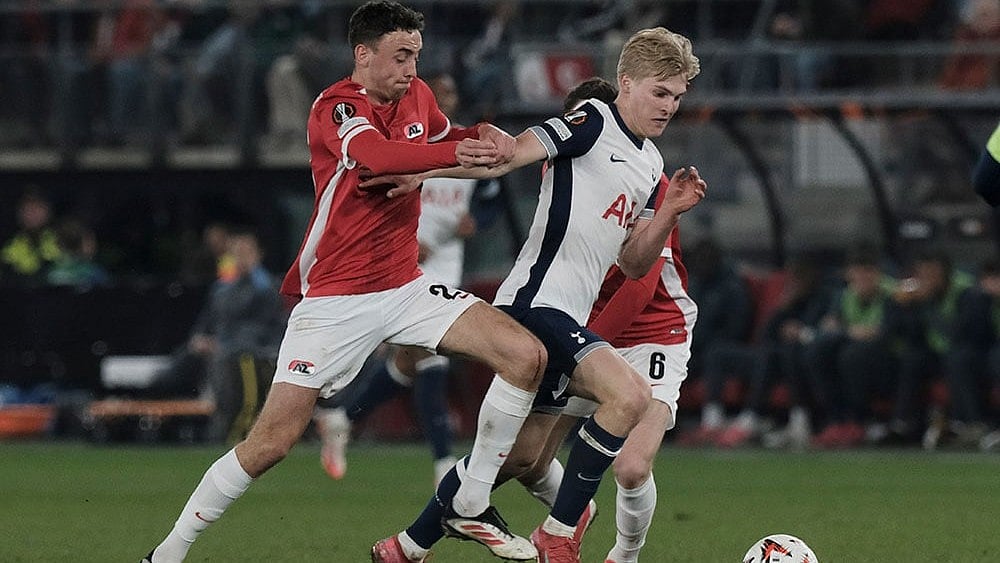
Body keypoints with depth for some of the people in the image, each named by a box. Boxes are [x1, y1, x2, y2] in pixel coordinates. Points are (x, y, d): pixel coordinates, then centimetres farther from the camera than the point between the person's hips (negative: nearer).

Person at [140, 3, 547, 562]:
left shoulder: (418, 97, 8)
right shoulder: (335, 108, -12)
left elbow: (444, 136, 30)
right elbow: (377, 155, -34)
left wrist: (485, 135, 8)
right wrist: (458, 153, -43)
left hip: (406, 286, 6)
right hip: (335, 300, -6)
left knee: (526, 355, -11)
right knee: (271, 441, -10)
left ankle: (472, 505, 0)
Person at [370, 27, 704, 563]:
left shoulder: (650, 164, 18)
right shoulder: (594, 123, -9)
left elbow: (632, 263, 19)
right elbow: (505, 155, -19)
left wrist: (670, 210, 3)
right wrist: (422, 172, -32)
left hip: (566, 316, 10)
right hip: (536, 301, -10)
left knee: (519, 453, 14)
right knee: (629, 394, -26)